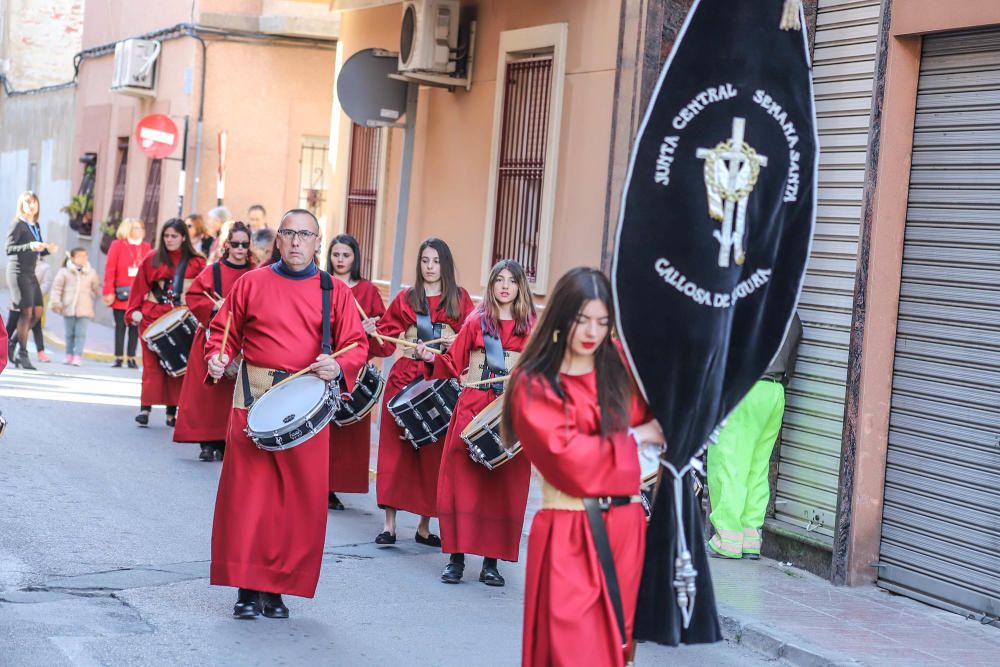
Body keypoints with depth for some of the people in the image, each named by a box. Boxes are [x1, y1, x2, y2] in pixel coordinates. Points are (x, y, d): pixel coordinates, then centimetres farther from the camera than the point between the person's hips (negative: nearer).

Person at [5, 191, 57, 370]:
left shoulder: (36, 226, 15)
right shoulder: (18, 224, -7)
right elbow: (9, 249, -15)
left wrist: (47, 250, 1)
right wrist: (30, 246, -27)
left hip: (30, 273, 8)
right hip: (18, 271, -8)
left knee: (38, 311, 5)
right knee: (26, 311, -12)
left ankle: (13, 342, 18)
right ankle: (22, 353, -7)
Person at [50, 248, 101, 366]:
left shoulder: (91, 273, 5)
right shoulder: (64, 272, 2)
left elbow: (97, 288, 14)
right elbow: (57, 287, 3)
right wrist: (56, 302, -3)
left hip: (84, 309, 0)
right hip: (68, 308, 0)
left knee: (81, 333, -5)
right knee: (69, 333, 10)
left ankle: (78, 356, -3)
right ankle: (69, 355, 22)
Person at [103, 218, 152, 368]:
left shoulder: (146, 247, 8)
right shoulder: (117, 245, 1)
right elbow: (109, 270, -2)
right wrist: (109, 292, -8)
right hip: (122, 295, -2)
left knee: (135, 327, 3)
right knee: (120, 326, 3)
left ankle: (131, 358, 9)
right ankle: (118, 358, 7)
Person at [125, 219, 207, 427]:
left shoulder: (196, 263, 4)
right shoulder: (152, 259, 5)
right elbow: (140, 287, 5)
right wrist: (135, 311, -3)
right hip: (153, 316, 0)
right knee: (152, 363, -3)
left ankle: (172, 412, 7)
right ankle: (145, 408, -4)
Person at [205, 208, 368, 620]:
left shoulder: (335, 292, 7)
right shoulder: (252, 283, 7)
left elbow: (357, 345, 5)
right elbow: (224, 330, 12)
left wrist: (338, 367, -15)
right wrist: (218, 357, -8)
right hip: (254, 400, 0)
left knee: (301, 499, 1)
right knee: (247, 493, -2)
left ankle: (278, 588, 12)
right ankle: (247, 587, 7)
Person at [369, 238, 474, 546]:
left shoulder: (460, 299, 8)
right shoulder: (405, 299, 8)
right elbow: (386, 343, 4)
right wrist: (373, 333, -15)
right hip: (405, 379, 0)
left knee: (433, 452, 1)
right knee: (396, 447, -3)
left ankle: (424, 526, 10)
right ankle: (389, 523, 1)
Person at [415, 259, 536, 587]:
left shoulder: (532, 327, 6)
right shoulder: (476, 321, 7)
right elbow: (453, 364, 5)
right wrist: (431, 357, -12)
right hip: (473, 408, 0)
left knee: (503, 486, 1)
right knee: (463, 481, -2)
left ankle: (492, 561, 9)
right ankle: (456, 557, 4)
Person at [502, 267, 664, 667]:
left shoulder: (622, 369, 9)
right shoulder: (533, 386, -5)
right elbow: (569, 459, -14)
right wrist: (635, 438, -6)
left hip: (624, 528, 5)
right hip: (569, 536, -5)